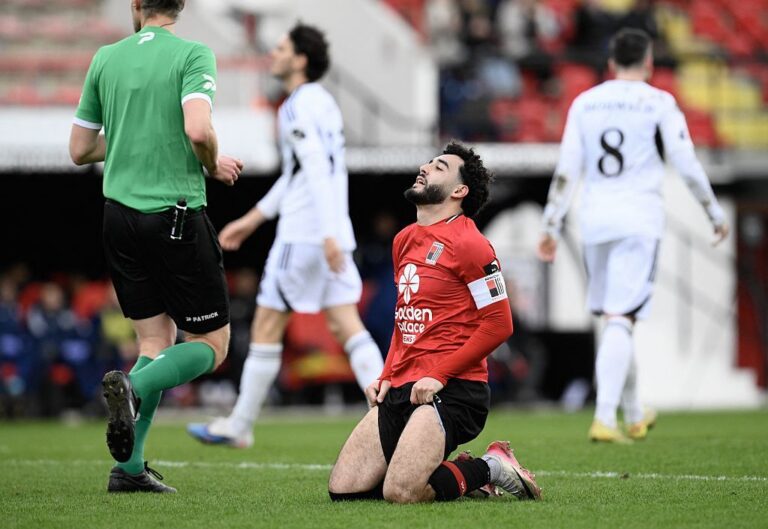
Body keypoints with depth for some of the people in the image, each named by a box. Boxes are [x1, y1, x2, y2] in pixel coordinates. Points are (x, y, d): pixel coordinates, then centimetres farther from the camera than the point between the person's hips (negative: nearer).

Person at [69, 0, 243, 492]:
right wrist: (214, 166, -2)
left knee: (156, 341, 12)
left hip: (120, 215, 5)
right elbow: (198, 129, -23)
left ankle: (130, 467, 1)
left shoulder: (106, 58, 8)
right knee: (211, 345, 5)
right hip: (176, 215, -5)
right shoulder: (193, 54, -7)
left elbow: (80, 149, 13)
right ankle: (133, 386, -22)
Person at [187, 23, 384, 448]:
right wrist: (254, 218, 32)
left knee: (266, 326, 2)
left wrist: (328, 235, -30)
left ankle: (239, 427, 10)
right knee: (346, 325, 2)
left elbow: (317, 171, -22)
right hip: (333, 235, 9)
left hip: (304, 235, -9)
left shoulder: (297, 107, -11)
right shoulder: (322, 102, 19)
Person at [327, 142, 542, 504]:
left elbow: (499, 323, -12)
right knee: (342, 489, -1)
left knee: (400, 492, -25)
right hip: (401, 389, 9)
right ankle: (459, 475, 13)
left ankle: (490, 468, 1)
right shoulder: (405, 240, 17)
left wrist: (440, 376, -15)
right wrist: (386, 377, 13)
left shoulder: (468, 244, -9)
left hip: (449, 392, -9)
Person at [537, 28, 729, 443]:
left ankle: (634, 417, 27)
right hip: (639, 220, -4)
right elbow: (687, 166, -4)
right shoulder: (659, 103, -3)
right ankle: (604, 419, -22)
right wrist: (716, 214, 7)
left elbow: (566, 171, 5)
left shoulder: (584, 103, 8)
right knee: (619, 321, -9)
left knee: (616, 319, 17)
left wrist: (551, 227, 7)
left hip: (595, 221, 4)